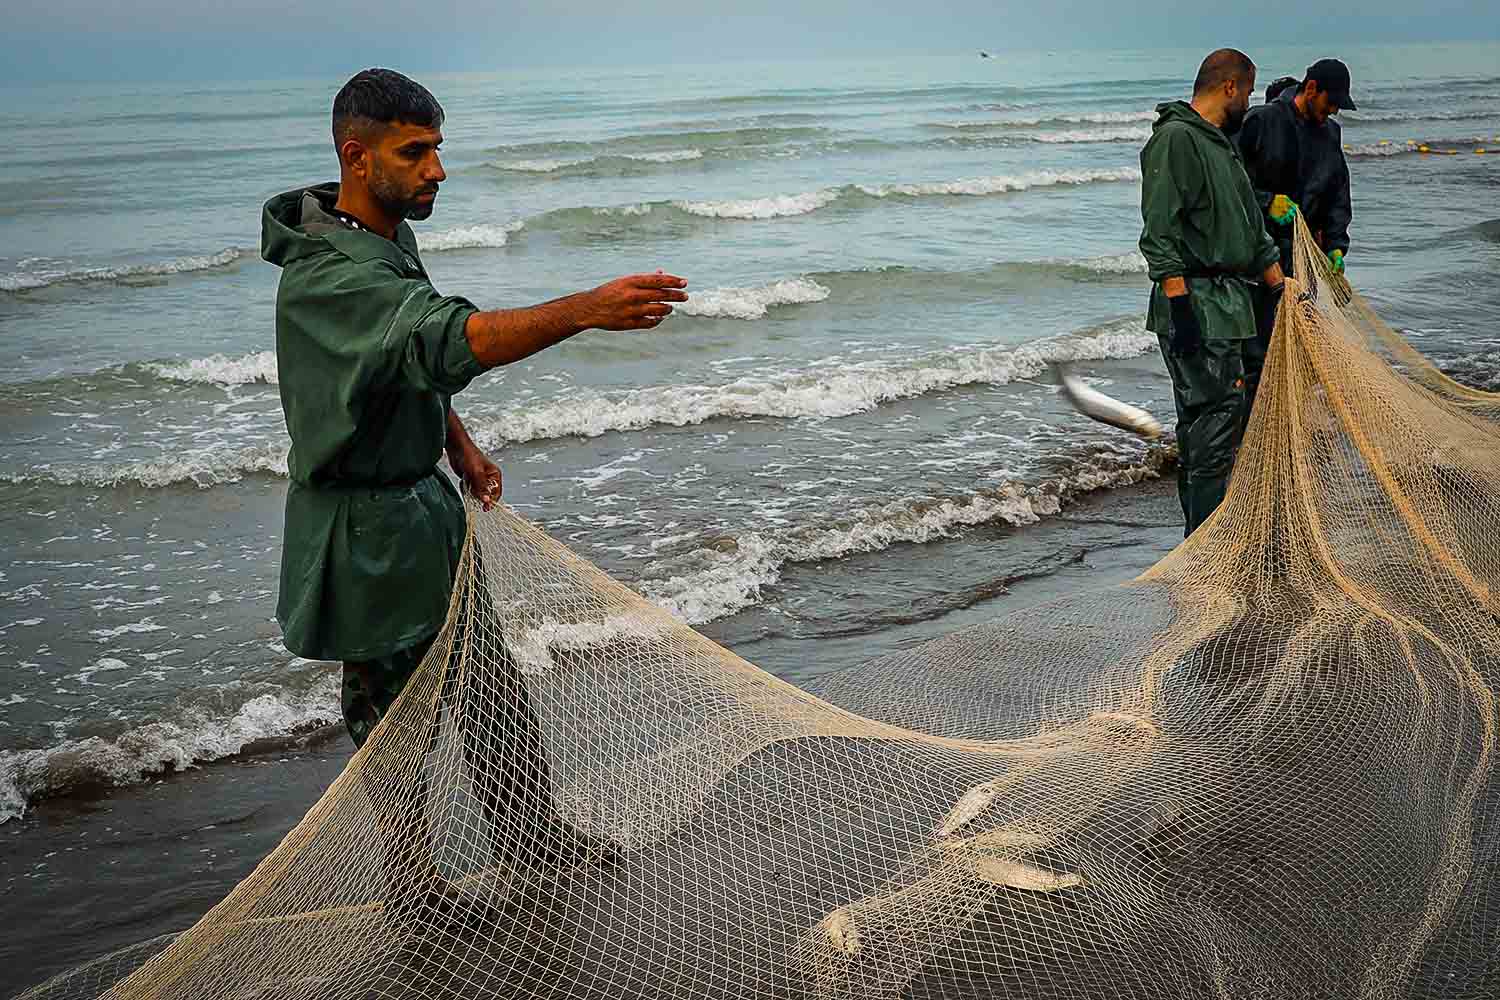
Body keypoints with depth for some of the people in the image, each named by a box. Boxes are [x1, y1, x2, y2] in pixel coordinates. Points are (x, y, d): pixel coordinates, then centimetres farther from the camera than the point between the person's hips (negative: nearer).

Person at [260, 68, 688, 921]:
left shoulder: (389, 237, 4)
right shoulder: (328, 277, -29)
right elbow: (452, 339, -45)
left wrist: (459, 445, 10)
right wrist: (587, 310, -56)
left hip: (428, 500, 9)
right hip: (369, 531, -9)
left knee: (491, 686, 19)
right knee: (396, 715, 7)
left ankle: (531, 831, 36)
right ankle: (413, 888, 24)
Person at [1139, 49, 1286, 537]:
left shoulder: (1222, 144, 23)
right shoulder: (1175, 138, -9)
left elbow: (1252, 234, 27)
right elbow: (1160, 231, -18)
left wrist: (1282, 292, 25)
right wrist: (1179, 304, -23)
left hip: (1231, 304, 10)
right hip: (1196, 304, -10)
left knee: (1203, 421, 11)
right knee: (1218, 412, -12)